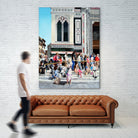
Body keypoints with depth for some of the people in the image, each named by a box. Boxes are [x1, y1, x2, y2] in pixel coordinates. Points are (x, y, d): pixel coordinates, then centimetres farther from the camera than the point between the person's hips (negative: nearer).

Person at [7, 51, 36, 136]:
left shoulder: (22, 66, 16)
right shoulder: (23, 66, -14)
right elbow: (22, 79, -24)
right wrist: (27, 92, -26)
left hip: (25, 92, 10)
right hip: (24, 93, -10)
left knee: (24, 109, 16)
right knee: (26, 110, -3)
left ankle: (13, 122, 24)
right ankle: (26, 129, 7)